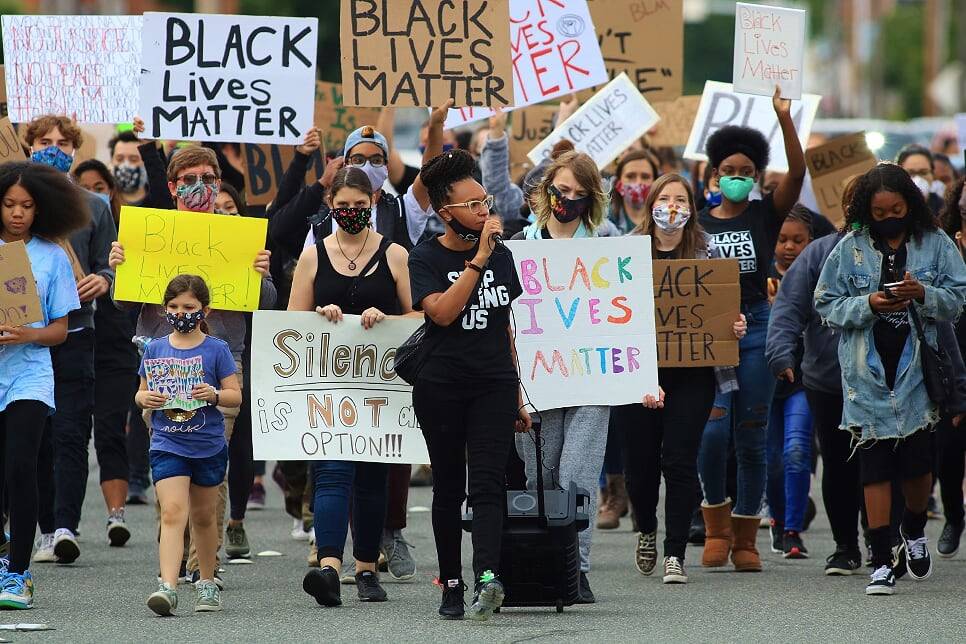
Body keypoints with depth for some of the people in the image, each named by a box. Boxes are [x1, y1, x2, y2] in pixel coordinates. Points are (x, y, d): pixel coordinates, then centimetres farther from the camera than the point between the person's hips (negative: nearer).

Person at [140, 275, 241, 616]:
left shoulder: (216, 350, -2)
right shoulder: (154, 350, 5)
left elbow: (236, 395, -1)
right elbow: (141, 393, 12)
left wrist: (214, 394, -21)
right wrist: (144, 398, -11)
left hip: (208, 446, 0)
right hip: (166, 445, 0)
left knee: (203, 515, 14)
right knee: (172, 512, -15)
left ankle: (207, 583, 30)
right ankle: (168, 586, -25)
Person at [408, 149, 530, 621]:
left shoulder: (502, 256, 11)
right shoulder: (426, 258, -1)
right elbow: (442, 312, -19)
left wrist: (518, 397, 18)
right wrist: (479, 258, -20)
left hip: (494, 386, 2)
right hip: (441, 388, -2)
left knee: (486, 483, -13)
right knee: (448, 488, 4)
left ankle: (488, 577, -29)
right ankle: (451, 584, 13)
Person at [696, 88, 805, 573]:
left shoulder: (766, 215, 5)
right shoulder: (697, 224, 8)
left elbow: (797, 171, -10)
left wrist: (784, 117, -19)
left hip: (757, 327, 0)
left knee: (751, 437, 2)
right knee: (713, 429, -16)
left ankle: (745, 538, 10)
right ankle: (716, 520, 4)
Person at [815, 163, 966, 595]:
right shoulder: (851, 248, 2)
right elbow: (826, 304, 3)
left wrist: (922, 294, -16)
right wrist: (866, 305, -14)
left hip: (917, 369, 0)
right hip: (868, 373, 0)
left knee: (917, 462, 0)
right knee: (875, 465, -1)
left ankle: (914, 529, 32)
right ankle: (881, 563, 2)